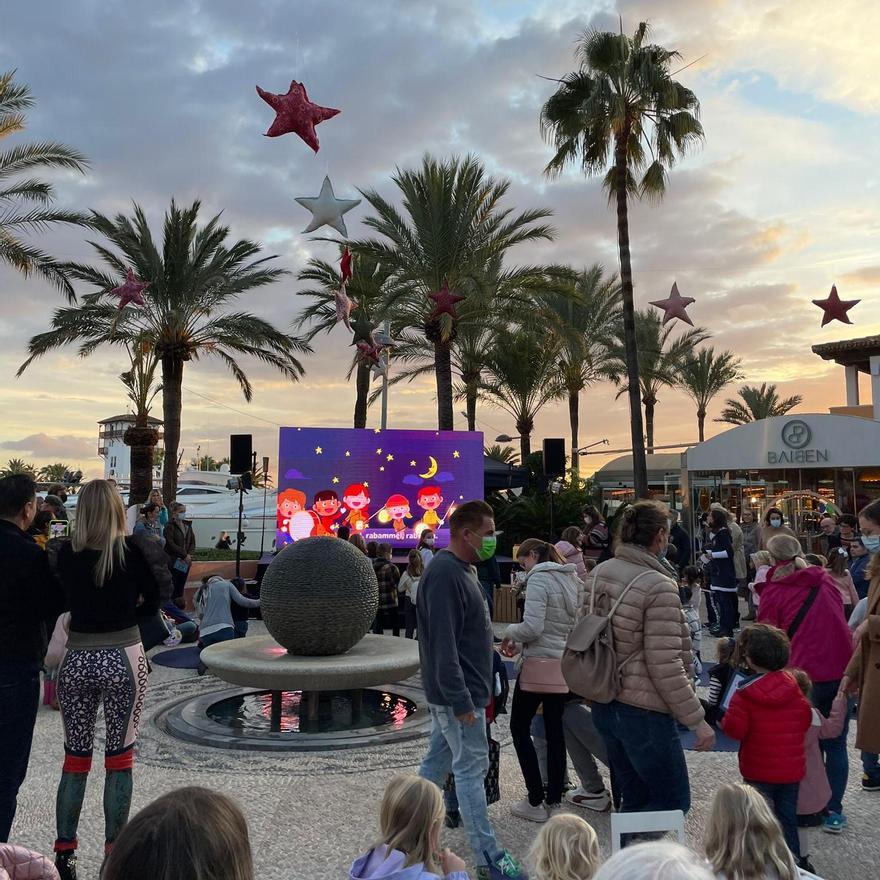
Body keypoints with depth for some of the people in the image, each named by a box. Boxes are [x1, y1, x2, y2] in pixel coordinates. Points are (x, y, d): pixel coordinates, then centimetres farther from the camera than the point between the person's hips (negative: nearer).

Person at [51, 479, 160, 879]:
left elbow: (67, 598, 12)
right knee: (119, 759, 8)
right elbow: (152, 601, 0)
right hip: (123, 658, -2)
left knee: (74, 760, 13)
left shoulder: (67, 554, -3)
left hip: (77, 661, 2)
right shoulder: (130, 549, -10)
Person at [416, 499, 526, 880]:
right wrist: (461, 701, -24)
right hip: (458, 693, -10)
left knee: (437, 762, 17)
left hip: (453, 691, 10)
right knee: (471, 768, -2)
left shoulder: (459, 570, 11)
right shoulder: (445, 575, -22)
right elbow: (443, 645, -25)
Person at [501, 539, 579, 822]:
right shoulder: (572, 578, 9)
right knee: (555, 729, 14)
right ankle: (555, 799, 20)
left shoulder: (538, 579, -15)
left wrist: (510, 633, -2)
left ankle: (536, 803, 5)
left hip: (539, 663, -7)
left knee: (519, 727, 5)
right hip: (565, 663, 7)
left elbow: (532, 627, -23)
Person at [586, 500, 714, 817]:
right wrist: (697, 721, -12)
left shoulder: (599, 573, 4)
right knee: (674, 802, 8)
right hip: (643, 712, -8)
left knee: (635, 799, 20)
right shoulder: (658, 586, -19)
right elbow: (665, 667, -20)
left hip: (604, 706, 8)